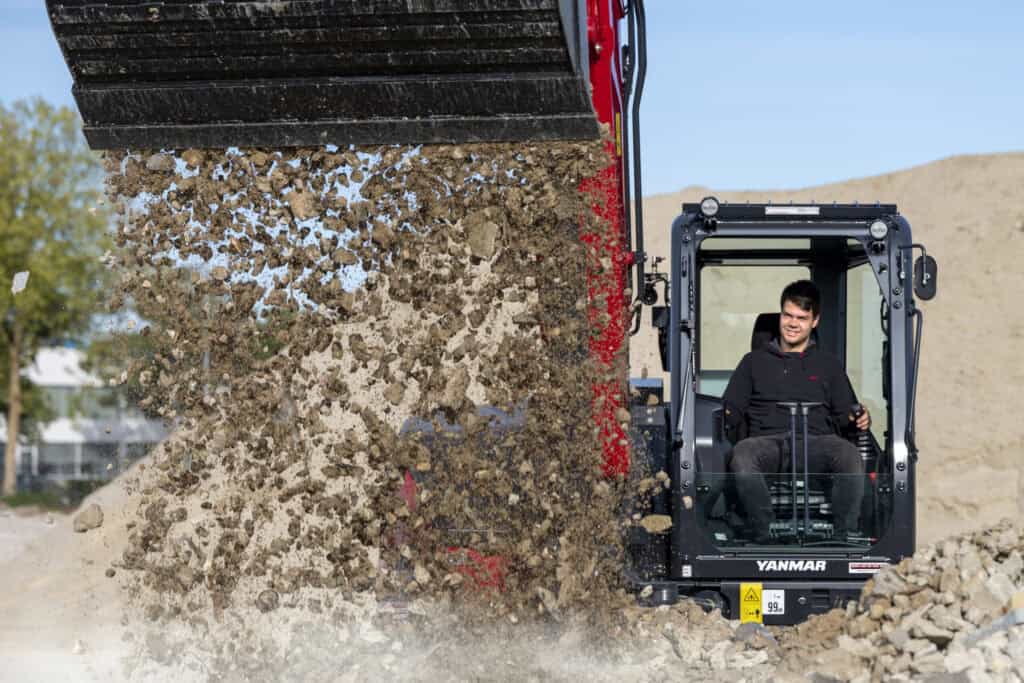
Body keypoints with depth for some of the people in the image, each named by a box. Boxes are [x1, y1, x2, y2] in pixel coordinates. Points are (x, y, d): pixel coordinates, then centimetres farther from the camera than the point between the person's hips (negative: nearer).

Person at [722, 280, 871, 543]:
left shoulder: (828, 365, 28)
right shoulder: (755, 361, 27)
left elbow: (844, 415, 21)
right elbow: (732, 409, 20)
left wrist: (858, 420, -2)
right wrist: (726, 418, -4)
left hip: (814, 442, 0)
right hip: (767, 440, 0)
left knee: (849, 455, -35)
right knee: (742, 455, -38)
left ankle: (844, 538, -32)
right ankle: (765, 536, -36)